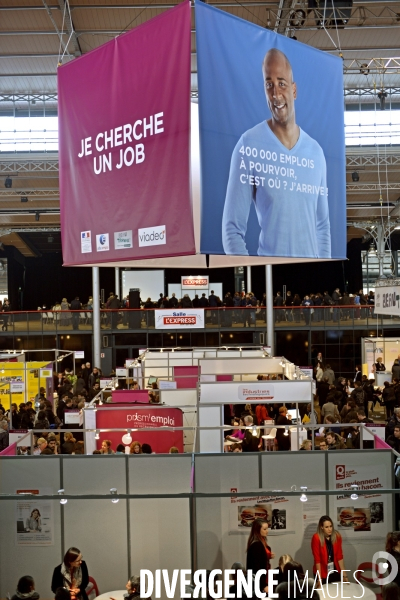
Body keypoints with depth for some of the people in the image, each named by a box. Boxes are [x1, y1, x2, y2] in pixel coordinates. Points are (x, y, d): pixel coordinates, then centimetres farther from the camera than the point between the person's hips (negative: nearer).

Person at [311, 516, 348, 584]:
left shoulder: (337, 536, -7)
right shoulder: (316, 538, -18)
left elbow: (339, 556, -1)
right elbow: (317, 559, -16)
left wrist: (344, 574, -1)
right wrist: (319, 578, -18)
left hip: (335, 572, 3)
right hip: (322, 573, -3)